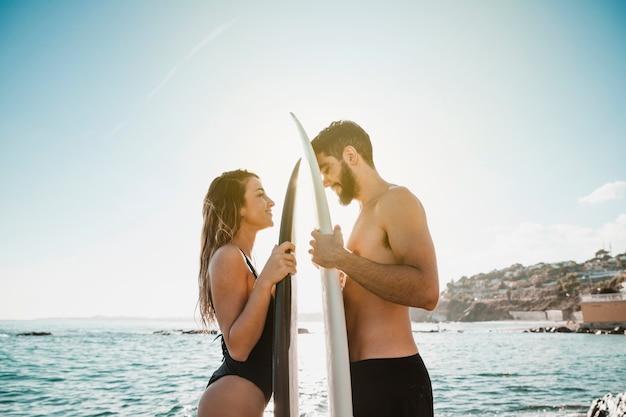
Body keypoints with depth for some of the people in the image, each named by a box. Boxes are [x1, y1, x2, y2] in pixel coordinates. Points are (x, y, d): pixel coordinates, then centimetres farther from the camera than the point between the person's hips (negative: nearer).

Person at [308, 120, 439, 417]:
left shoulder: (395, 200, -10)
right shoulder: (367, 215, 19)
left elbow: (426, 291, -26)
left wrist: (340, 258, -22)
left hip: (391, 376, -9)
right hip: (359, 374, 10)